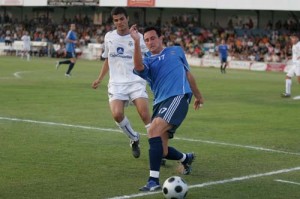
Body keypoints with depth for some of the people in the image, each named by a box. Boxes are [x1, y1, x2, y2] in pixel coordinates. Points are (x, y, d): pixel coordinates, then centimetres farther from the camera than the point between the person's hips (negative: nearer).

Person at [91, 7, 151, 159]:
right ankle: (134, 139, 8)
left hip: (136, 82, -2)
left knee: (145, 114, -20)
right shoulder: (109, 37, 11)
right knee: (117, 114, -21)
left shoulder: (137, 37, 0)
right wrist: (100, 79, 20)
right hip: (116, 83, 2)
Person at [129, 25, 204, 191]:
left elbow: (187, 73, 29)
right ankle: (186, 158, 40)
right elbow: (138, 67, -14)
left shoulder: (176, 51, 18)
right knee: (161, 151, 4)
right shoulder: (147, 62, 12)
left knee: (154, 130, -28)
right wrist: (136, 42, -25)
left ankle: (154, 180, -29)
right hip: (160, 102, 4)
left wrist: (198, 95, 33)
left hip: (178, 97, -4)